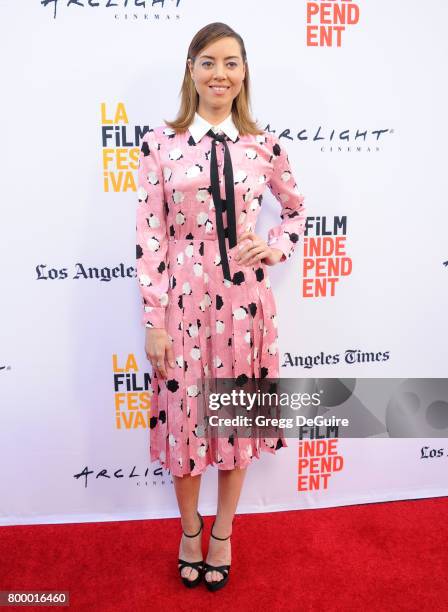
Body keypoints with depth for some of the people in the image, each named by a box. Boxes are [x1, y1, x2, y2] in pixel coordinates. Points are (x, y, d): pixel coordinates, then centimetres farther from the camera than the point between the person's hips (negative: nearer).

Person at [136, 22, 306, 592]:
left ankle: (222, 535, 37)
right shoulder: (159, 143, -2)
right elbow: (149, 238, -5)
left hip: (245, 301, 2)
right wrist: (153, 322, -8)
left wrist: (275, 248, -2)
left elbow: (297, 211, 19)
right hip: (184, 302, -1)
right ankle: (189, 531, 38)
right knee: (184, 415, 10)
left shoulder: (264, 146, 4)